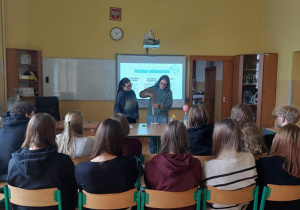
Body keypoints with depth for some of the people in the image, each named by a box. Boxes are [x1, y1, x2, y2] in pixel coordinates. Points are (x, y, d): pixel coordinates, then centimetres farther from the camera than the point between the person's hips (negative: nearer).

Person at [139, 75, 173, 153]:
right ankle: (152, 154, 18)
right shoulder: (153, 89, 3)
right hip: (151, 116, 1)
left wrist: (159, 106, -26)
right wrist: (148, 94, -21)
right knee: (151, 137, 6)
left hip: (162, 117, -1)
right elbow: (141, 94, 0)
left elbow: (168, 106, -8)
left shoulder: (168, 92, 0)